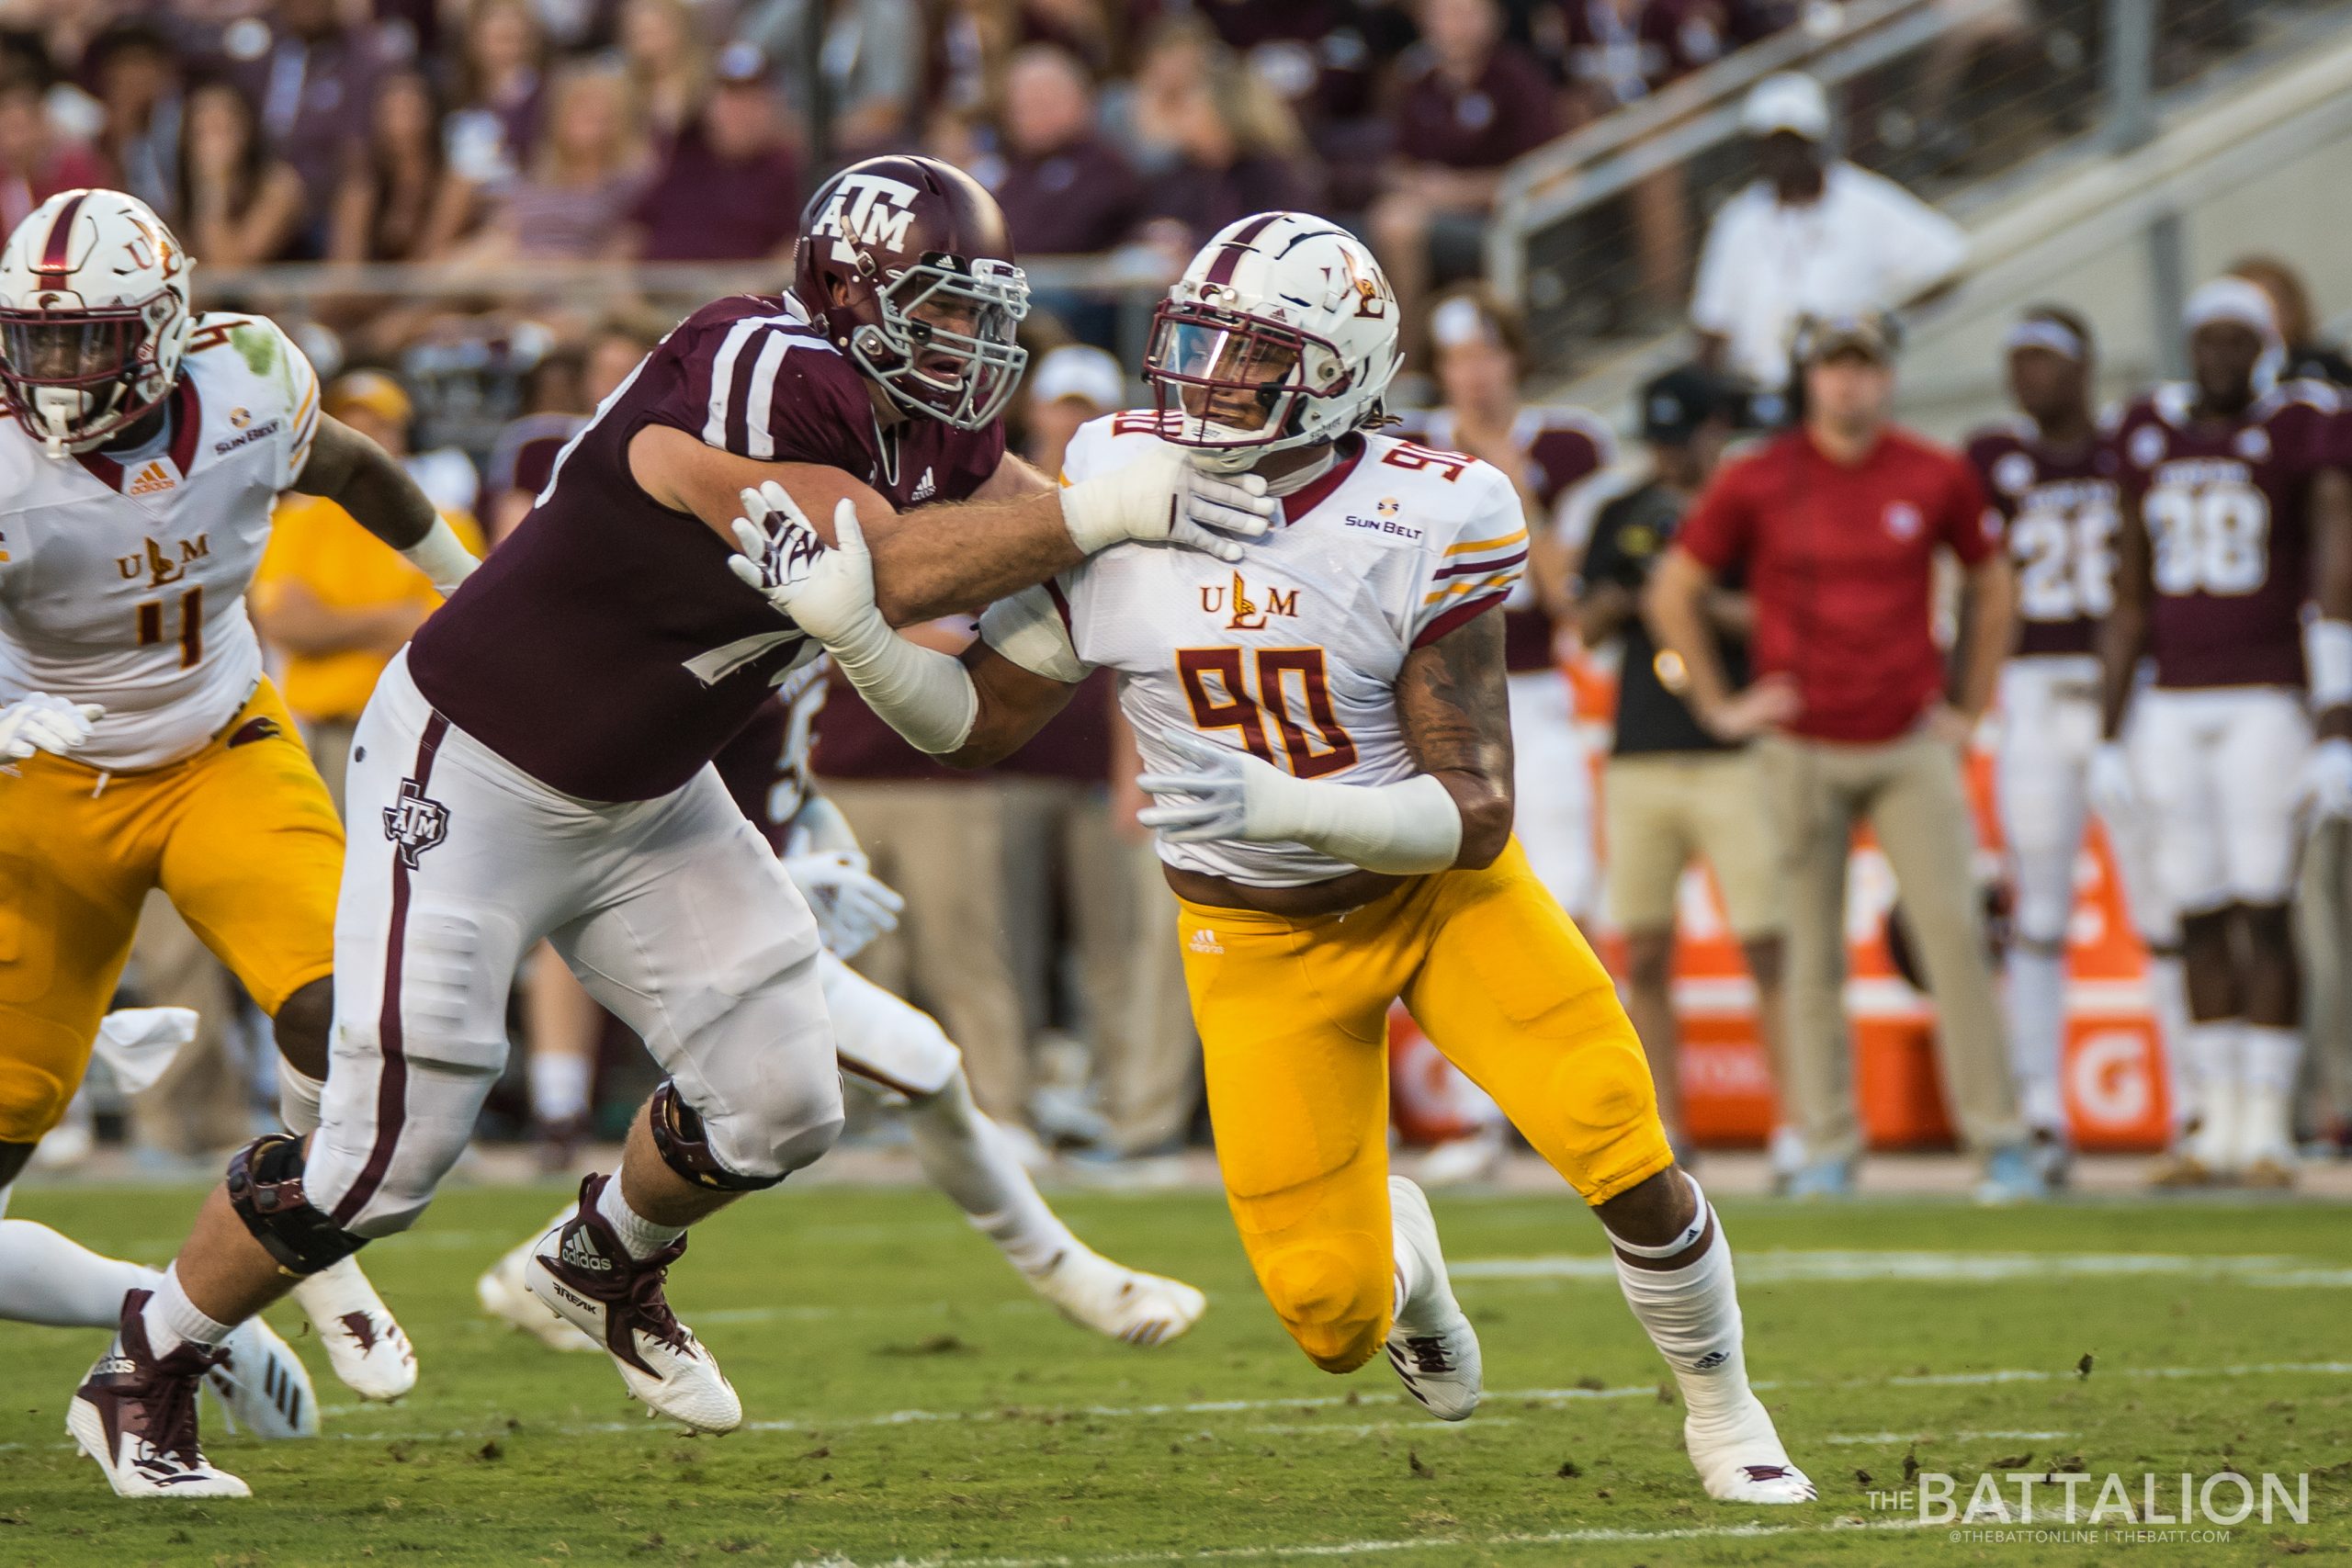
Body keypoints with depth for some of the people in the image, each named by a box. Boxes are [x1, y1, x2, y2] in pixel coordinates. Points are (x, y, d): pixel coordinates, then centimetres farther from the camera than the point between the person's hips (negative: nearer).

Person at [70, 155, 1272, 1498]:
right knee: (392, 1145, -7)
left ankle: (604, 1262, 36)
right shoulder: (753, 380, -30)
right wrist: (1097, 515, -36)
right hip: (471, 780, -8)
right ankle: (146, 1373, 14)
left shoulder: (926, 424, -2)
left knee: (779, 1107, 3)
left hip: (646, 798, 8)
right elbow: (884, 573, -34)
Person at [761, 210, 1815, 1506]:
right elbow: (978, 718, -4)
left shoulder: (1418, 526, -22)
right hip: (1260, 935, 2)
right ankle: (1391, 1252, 36)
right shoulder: (1121, 490, -12)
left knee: (1623, 1158, -18)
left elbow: (1475, 813, -25)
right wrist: (851, 633, -22)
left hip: (1437, 884, -2)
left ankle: (1720, 1409, 13)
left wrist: (1280, 803, -39)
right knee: (1332, 1327, -4)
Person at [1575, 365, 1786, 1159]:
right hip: (1639, 758, 4)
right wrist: (1629, 584, -7)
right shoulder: (1625, 515, 15)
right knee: (1644, 957, 3)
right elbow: (1587, 625, 13)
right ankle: (1661, 1131, 9)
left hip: (1735, 757, -4)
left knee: (1767, 948, -8)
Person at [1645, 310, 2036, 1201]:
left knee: (1954, 933, -9)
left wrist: (1970, 707, 12)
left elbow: (1989, 586, 16)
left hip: (1910, 744, 0)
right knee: (1814, 953, 3)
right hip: (1801, 750, 0)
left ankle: (1998, 1140, -6)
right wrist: (1718, 706, 4)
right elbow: (1672, 593, 7)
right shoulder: (1755, 483, -1)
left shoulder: (1936, 478, 2)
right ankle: (1827, 1149, 10)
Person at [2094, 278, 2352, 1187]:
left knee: (2265, 911, -7)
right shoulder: (2152, 437, 10)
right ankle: (2220, 1123, 11)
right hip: (2174, 704, 4)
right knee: (2200, 918, 5)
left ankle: (2270, 1125, -2)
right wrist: (2109, 737, 11)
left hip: (2268, 702, -4)